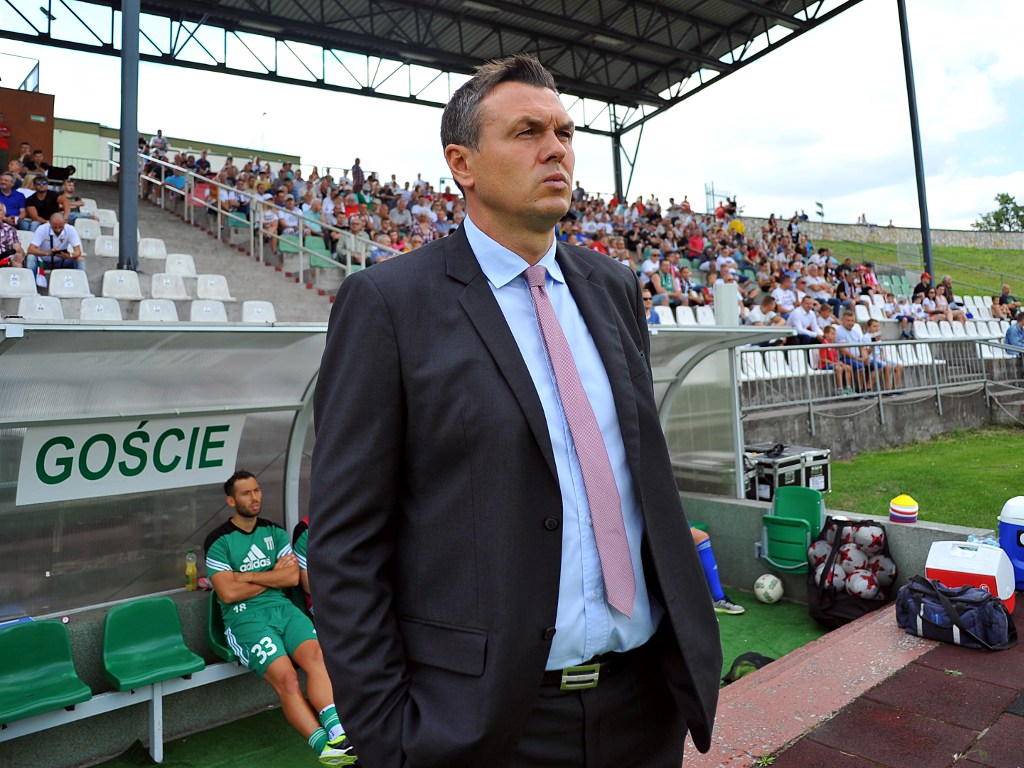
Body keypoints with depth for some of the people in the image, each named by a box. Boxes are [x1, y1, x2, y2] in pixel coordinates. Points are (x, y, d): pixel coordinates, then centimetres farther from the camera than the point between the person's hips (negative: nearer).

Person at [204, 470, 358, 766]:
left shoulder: (275, 532, 16)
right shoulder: (218, 541, 3)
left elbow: (292, 577, 4)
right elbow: (229, 593, -8)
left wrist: (246, 576, -4)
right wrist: (273, 575, 1)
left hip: (282, 607, 3)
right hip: (244, 617, -3)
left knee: (315, 655, -27)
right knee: (286, 678, -26)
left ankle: (337, 735, -37)